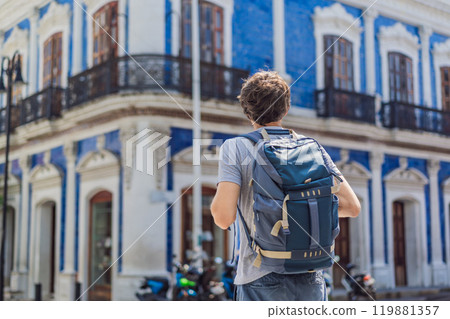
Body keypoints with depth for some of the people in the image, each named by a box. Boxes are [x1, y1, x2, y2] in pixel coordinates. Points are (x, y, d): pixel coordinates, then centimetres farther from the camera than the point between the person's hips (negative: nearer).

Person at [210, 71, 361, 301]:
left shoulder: (235, 147, -3)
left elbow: (223, 217, -14)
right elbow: (352, 206, 3)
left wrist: (220, 196, 7)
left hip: (262, 278, -3)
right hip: (310, 278, 3)